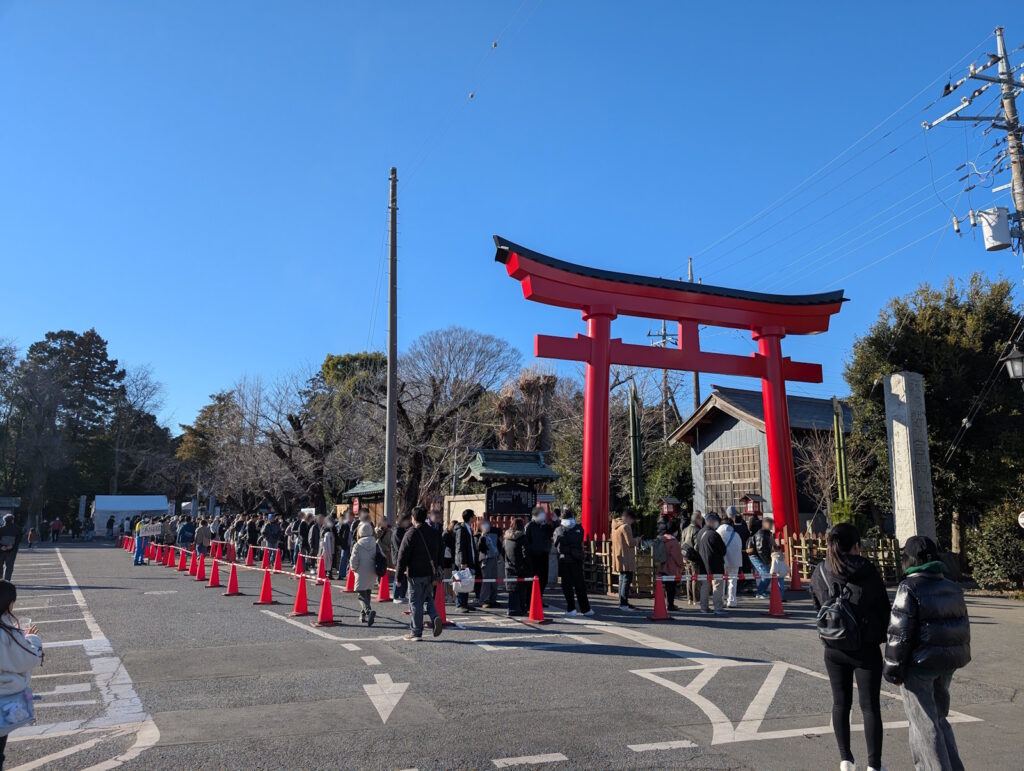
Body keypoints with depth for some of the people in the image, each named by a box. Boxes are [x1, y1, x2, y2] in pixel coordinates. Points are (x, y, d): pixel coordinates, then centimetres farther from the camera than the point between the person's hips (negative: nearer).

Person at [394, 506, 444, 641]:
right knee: (428, 598, 20)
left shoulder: (411, 534, -11)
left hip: (416, 574, -6)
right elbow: (439, 554, 16)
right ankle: (435, 617, -4)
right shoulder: (435, 533, 9)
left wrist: (399, 574, -3)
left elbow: (402, 556, -11)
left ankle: (416, 632, 6)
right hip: (431, 574, 6)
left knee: (415, 602, 2)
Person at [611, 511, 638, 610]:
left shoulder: (615, 527, 15)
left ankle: (622, 602, 19)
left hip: (619, 558, 10)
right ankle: (623, 603, -10)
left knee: (622, 579, 15)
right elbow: (630, 543, -19)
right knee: (627, 579, -8)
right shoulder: (626, 527, -15)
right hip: (626, 559, -10)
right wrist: (636, 540, 0)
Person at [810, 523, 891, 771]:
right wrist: (884, 636, 11)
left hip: (834, 648, 2)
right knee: (870, 706, 9)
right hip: (866, 647, -2)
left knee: (840, 703, 16)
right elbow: (883, 608, -4)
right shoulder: (869, 571, -11)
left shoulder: (819, 573, -4)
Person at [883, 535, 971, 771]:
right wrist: (958, 658, 24)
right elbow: (963, 626, 14)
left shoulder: (909, 588, -16)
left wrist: (893, 670, -10)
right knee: (938, 718, 21)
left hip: (918, 664, -8)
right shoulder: (951, 587, 7)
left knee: (925, 725, 2)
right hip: (946, 663, 8)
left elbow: (900, 632, -17)